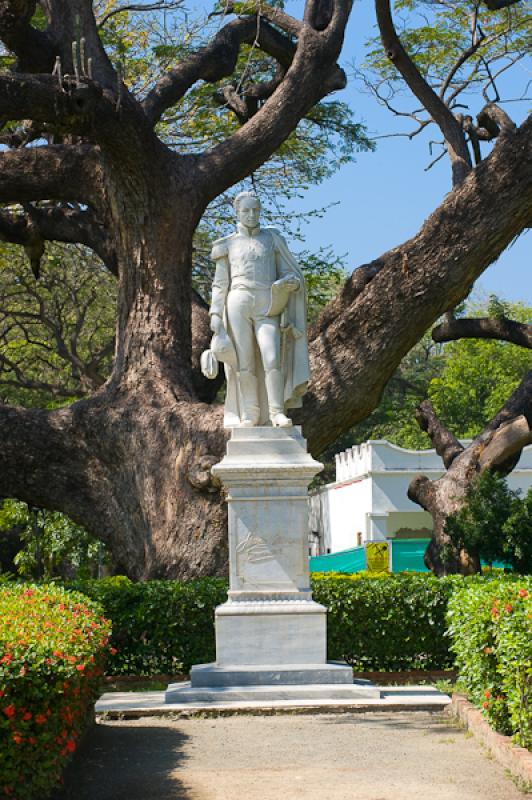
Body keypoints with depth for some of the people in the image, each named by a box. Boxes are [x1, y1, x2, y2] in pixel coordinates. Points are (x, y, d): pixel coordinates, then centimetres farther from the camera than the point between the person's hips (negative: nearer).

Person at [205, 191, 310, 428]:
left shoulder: (272, 239, 14)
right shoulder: (227, 245, 13)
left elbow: (292, 273, 13)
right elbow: (220, 284, 11)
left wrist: (289, 282, -12)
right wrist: (215, 315, 0)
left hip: (267, 308, 0)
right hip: (238, 304, 0)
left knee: (272, 360, -17)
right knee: (244, 362, -6)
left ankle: (277, 413, -14)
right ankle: (249, 415, -1)